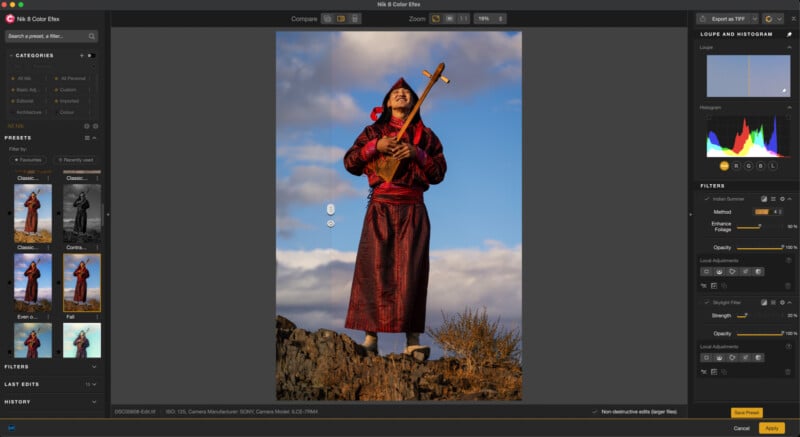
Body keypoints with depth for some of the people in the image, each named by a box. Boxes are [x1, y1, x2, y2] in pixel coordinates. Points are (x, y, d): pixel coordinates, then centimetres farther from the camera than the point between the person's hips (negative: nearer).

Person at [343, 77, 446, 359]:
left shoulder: (425, 135, 15)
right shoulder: (373, 132, 15)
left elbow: (439, 173, 7)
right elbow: (350, 163, 6)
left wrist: (417, 153, -8)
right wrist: (375, 146, -8)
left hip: (413, 210, 0)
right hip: (380, 207, 0)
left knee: (411, 270, -8)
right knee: (374, 267, -9)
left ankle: (412, 340, -11)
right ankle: (371, 336, -11)